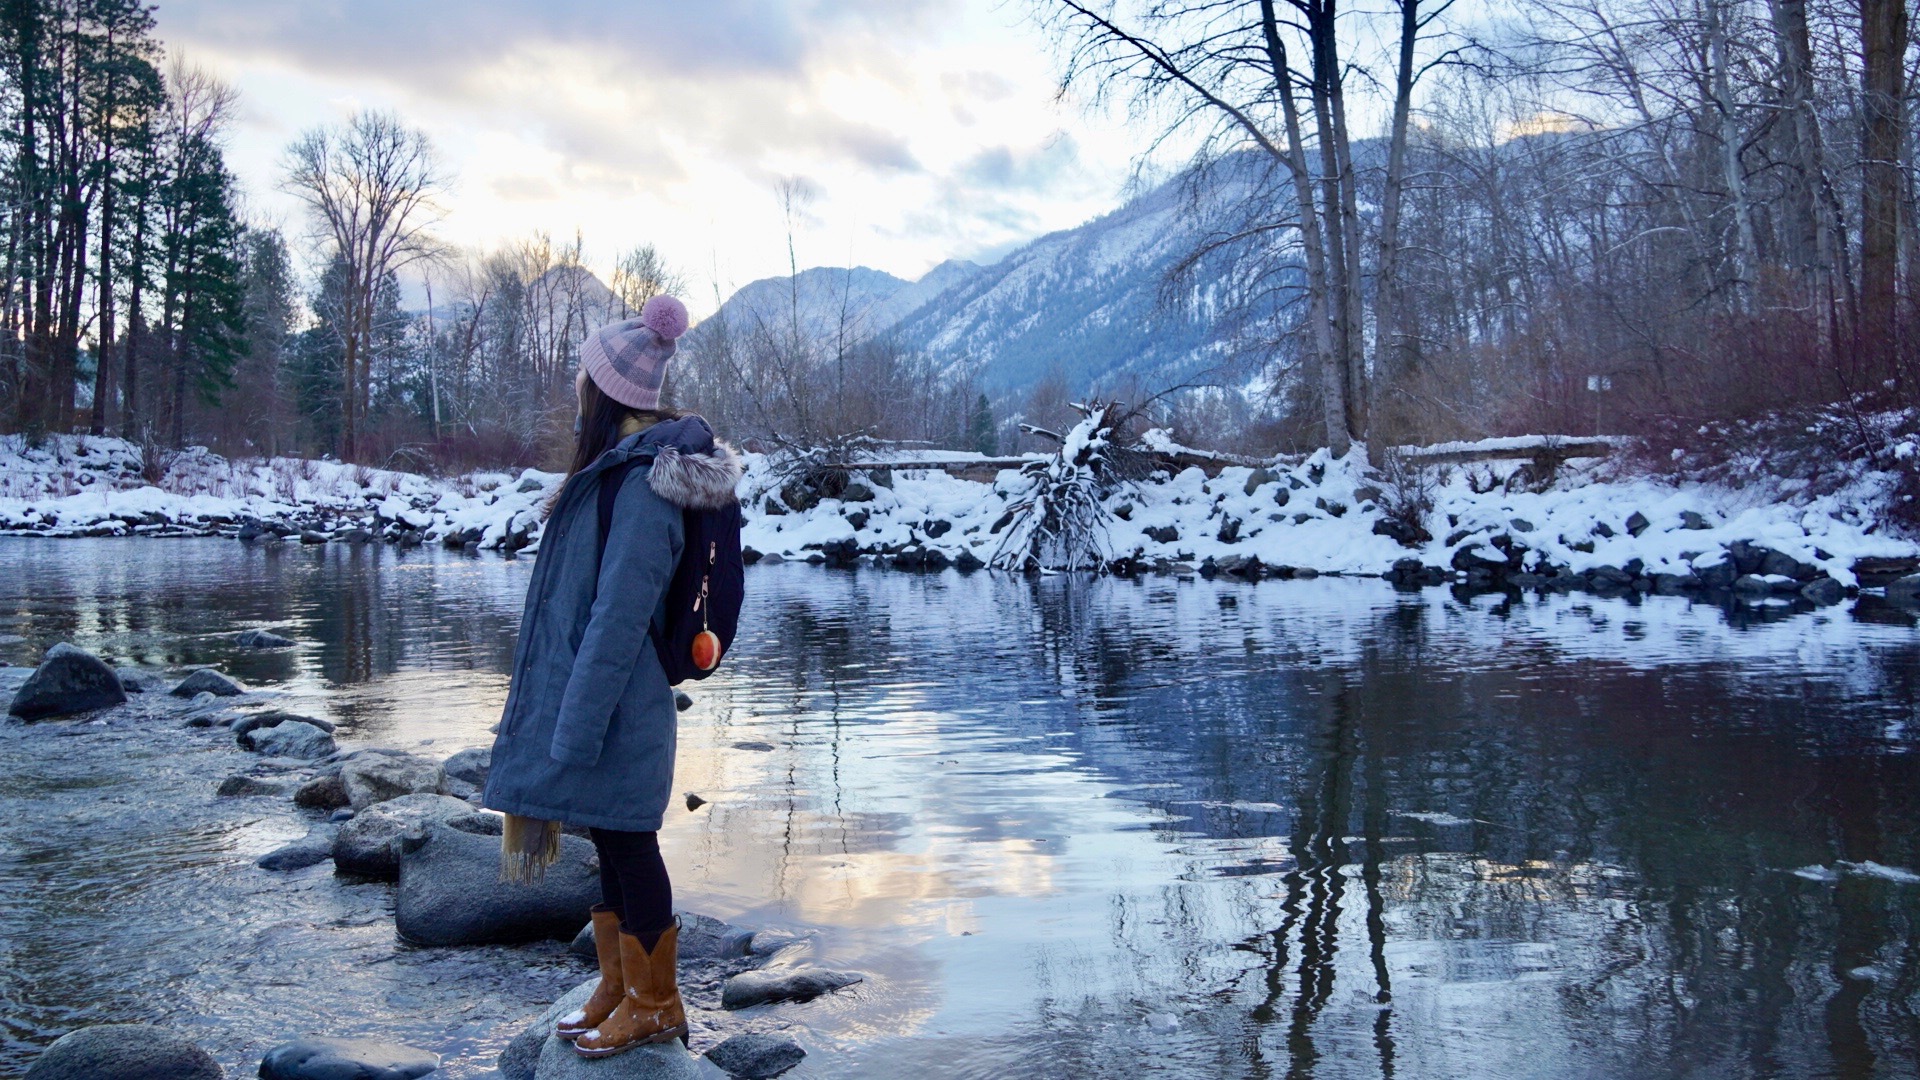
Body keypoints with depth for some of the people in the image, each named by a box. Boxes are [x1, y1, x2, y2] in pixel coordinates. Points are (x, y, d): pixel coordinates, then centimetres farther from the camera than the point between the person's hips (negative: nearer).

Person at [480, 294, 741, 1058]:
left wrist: (576, 728, -20)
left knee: (628, 846, 3)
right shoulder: (617, 466, 11)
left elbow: (620, 615, -22)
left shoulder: (642, 485, -20)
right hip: (593, 692, 9)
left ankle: (653, 1004, 19)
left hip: (616, 705, -9)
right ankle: (618, 989, 32)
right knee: (614, 845, 18)